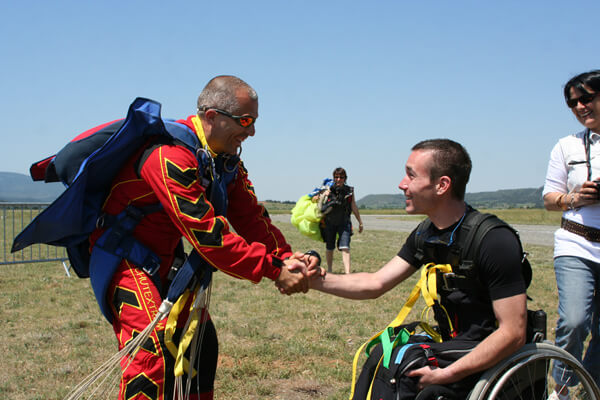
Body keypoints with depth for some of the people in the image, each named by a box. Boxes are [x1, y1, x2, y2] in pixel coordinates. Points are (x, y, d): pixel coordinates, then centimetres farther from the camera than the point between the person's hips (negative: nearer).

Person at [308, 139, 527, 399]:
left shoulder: (495, 241, -22)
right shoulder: (426, 236, 3)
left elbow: (513, 333, -22)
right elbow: (376, 284, 4)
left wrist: (445, 375, -26)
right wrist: (316, 279, -10)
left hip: (486, 358, -7)